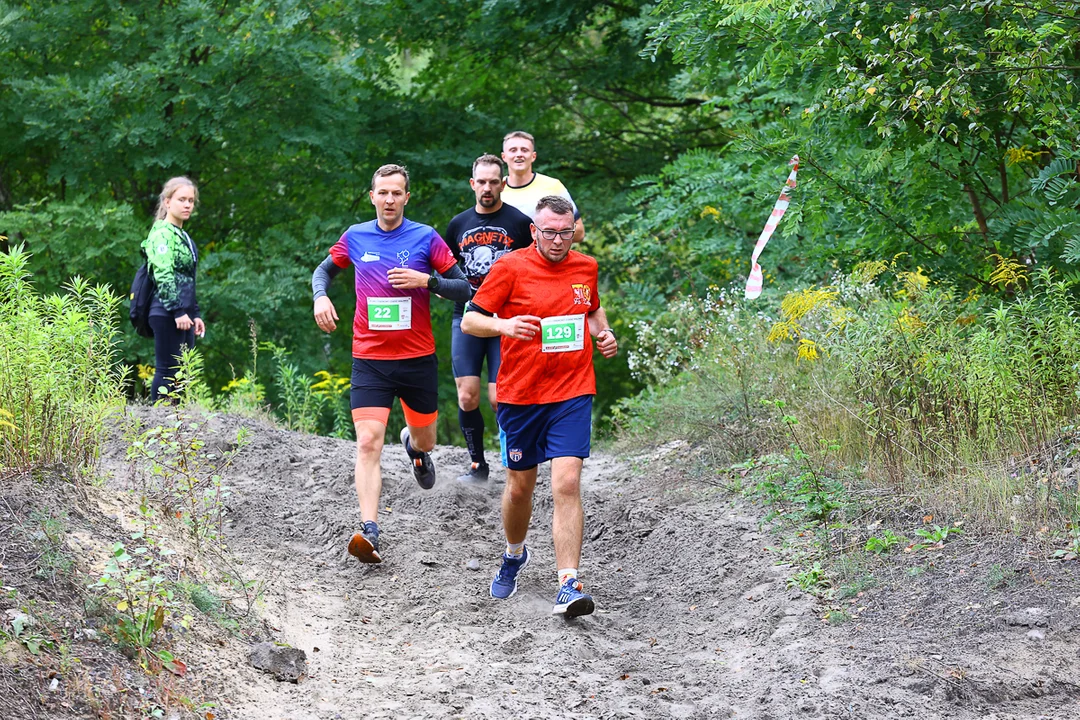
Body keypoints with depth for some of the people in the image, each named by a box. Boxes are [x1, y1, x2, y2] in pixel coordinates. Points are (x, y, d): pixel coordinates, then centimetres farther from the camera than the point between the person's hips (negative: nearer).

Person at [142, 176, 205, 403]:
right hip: (166, 314, -10)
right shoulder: (162, 234, -9)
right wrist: (178, 311, -22)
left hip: (183, 316, 10)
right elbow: (164, 276, -18)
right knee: (167, 370, -10)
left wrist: (195, 314, 22)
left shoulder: (183, 236, 20)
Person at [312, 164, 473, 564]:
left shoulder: (425, 238, -3)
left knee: (425, 441, 15)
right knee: (368, 443, -16)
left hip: (418, 358, 0)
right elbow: (324, 270, 21)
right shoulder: (356, 237, 3)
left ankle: (414, 444, 55)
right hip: (370, 360, 0)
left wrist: (427, 280, -18)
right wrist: (320, 296, 0)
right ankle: (369, 531, -23)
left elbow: (465, 288, -2)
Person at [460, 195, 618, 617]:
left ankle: (569, 586, -18)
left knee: (567, 483, -14)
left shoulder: (585, 267, 5)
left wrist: (603, 334, 5)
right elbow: (469, 320, -6)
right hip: (520, 394, -1)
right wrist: (504, 324, -26)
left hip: (572, 394, 1)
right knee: (520, 487, 11)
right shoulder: (511, 268, -7)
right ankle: (514, 555, 42)